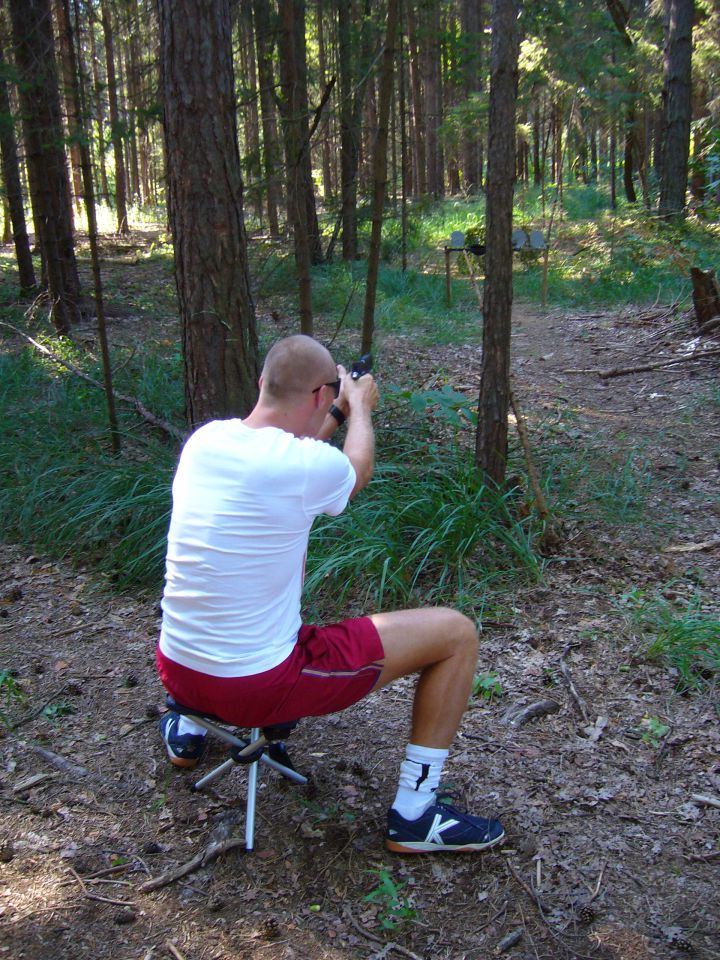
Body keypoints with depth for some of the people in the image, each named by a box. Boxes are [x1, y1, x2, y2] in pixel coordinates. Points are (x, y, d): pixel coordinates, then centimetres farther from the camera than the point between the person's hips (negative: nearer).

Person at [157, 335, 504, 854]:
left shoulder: (204, 439, -3)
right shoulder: (308, 465, -21)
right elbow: (359, 469, 5)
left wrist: (336, 415, 27)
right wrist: (360, 407, 23)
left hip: (175, 670, 7)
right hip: (260, 687, -7)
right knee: (457, 632, 1)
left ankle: (191, 729, 43)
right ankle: (415, 813, 13)